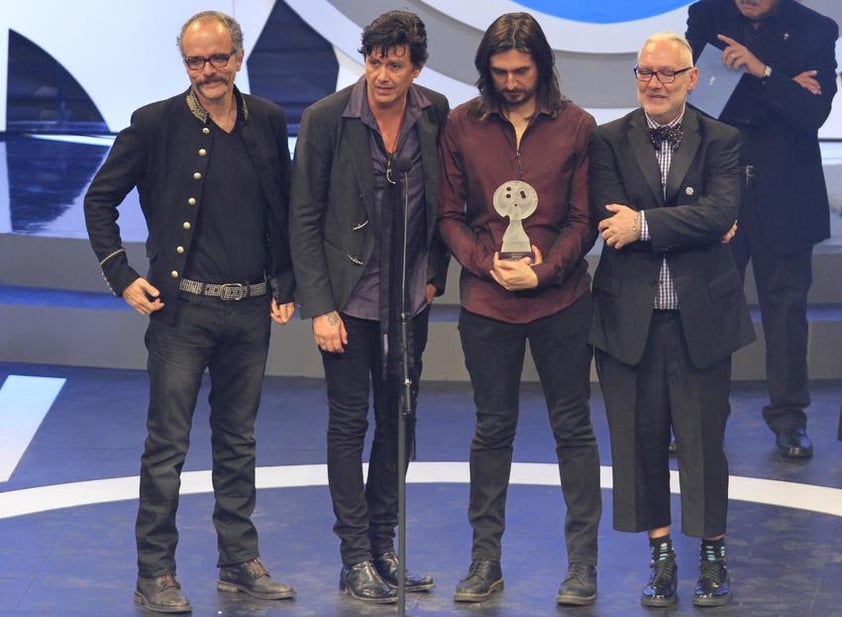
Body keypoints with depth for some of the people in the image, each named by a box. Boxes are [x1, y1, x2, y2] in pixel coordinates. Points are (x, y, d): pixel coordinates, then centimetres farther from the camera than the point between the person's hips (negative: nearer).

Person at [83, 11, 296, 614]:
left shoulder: (268, 122, 5)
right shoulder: (156, 124, -6)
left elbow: (284, 210, 13)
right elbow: (100, 200, 1)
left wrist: (285, 284, 9)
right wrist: (123, 278, -5)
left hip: (249, 310, 4)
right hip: (182, 308, -4)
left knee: (238, 443, 13)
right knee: (167, 445, -1)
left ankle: (240, 563, 21)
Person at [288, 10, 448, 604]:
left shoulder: (437, 115, -3)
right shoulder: (326, 119, -12)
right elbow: (304, 219, -8)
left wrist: (435, 273, 2)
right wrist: (319, 306, -12)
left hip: (409, 300, 4)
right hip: (350, 299, -4)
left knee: (399, 422, 10)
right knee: (349, 425, 1)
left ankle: (384, 544, 22)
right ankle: (356, 559, 8)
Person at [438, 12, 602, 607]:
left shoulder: (576, 126, -1)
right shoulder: (462, 126, 3)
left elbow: (584, 218, 0)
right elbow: (450, 214, 5)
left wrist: (544, 269, -13)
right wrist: (487, 263, -10)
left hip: (560, 299, -1)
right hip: (487, 301, 1)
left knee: (573, 427, 4)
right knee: (493, 429, 8)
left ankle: (583, 561, 10)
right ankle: (485, 560, 16)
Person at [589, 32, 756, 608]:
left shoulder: (721, 141, 2)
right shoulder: (608, 141, 2)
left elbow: (721, 211, -15)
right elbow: (610, 223, -11)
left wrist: (645, 224, -19)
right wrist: (696, 228, -12)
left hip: (700, 316, -1)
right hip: (630, 317, 1)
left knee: (704, 439, 5)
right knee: (642, 440, 6)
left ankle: (713, 555, 19)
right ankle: (662, 556, 19)